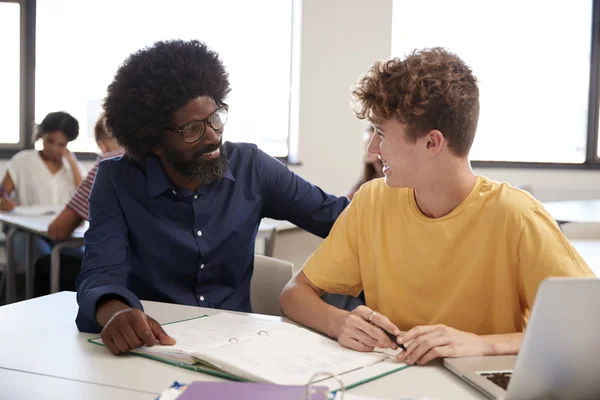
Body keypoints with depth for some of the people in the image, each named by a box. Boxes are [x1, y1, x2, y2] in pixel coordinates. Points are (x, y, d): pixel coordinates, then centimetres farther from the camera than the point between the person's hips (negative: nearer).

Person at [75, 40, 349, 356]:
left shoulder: (250, 167, -2)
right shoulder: (117, 181, -7)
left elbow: (337, 216, 3)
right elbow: (101, 272, -18)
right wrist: (115, 311, -40)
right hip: (154, 348, -1)